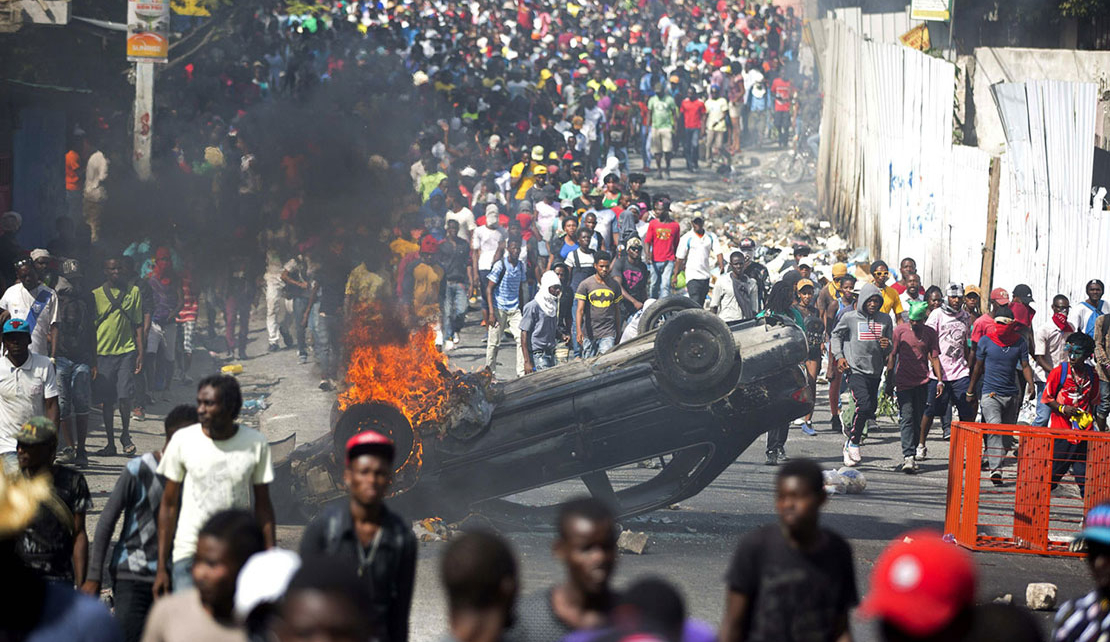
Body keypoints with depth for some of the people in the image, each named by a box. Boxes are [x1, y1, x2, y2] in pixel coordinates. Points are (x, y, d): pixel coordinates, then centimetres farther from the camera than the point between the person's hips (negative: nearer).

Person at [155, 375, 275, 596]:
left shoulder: (255, 443, 0)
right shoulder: (183, 440, -1)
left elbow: (263, 506, 7)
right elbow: (168, 505, 5)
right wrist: (161, 567, 2)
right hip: (189, 552, -1)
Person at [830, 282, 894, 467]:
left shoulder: (885, 319, 8)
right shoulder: (850, 318, -1)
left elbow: (890, 347, 14)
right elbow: (836, 335, 14)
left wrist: (887, 346, -10)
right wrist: (839, 356, 2)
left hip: (875, 372, 5)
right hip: (856, 370, -5)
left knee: (871, 409, 7)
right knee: (864, 406, -19)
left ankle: (850, 444, 25)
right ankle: (854, 443, -3)